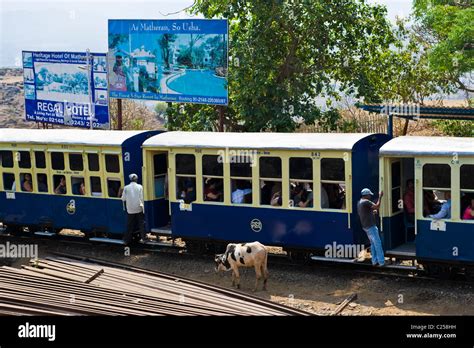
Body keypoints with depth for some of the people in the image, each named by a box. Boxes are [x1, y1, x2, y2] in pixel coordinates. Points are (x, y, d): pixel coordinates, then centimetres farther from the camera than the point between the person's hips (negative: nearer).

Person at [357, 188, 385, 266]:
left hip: (365, 226, 10)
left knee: (373, 244, 14)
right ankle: (381, 262, -5)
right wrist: (380, 197, -18)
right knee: (377, 243, -6)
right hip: (371, 226, -10)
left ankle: (374, 261, 14)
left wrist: (372, 212, 18)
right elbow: (377, 206, -24)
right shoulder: (366, 202, -16)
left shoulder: (359, 203, 14)